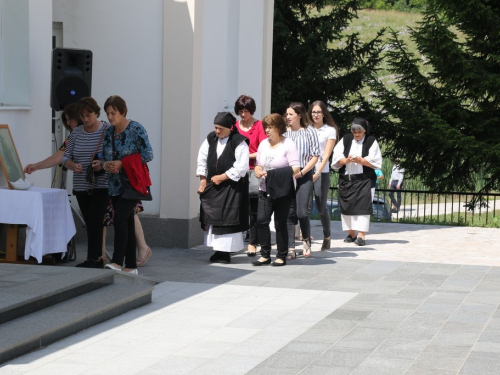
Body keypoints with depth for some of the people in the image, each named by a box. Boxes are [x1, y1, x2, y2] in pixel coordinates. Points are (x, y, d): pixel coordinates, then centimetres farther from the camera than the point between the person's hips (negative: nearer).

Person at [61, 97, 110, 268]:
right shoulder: (76, 133, 8)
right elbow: (66, 157, 8)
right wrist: (73, 166, -13)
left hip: (101, 185, -5)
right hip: (81, 186, 5)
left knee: (94, 220, -14)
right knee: (89, 223, 7)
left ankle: (93, 259, -13)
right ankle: (97, 259, 13)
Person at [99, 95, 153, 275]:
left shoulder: (136, 129, -10)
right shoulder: (109, 132, 10)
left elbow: (148, 155, -14)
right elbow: (106, 157, 17)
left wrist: (122, 163, -17)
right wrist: (104, 164, -8)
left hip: (133, 184, -7)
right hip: (116, 184, 7)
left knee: (119, 219, -21)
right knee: (127, 223, 9)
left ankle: (117, 261, -24)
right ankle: (131, 266, 12)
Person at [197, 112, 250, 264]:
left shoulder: (239, 142, -12)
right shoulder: (210, 139, 5)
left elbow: (241, 167, -15)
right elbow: (202, 160, 12)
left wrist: (222, 177, -12)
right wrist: (203, 180, 7)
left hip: (231, 187, -6)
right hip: (211, 186, 6)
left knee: (227, 219, -8)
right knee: (211, 217, 6)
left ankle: (225, 252, -5)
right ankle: (218, 250, 13)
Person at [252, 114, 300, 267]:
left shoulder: (288, 144, -6)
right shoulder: (263, 144, 13)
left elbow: (295, 168, -13)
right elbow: (258, 164, 21)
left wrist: (274, 174, -22)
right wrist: (258, 170, -4)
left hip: (283, 190, -5)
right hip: (265, 190, 5)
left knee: (280, 223, 0)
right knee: (261, 220, -8)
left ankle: (282, 256, 10)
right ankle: (265, 254, 0)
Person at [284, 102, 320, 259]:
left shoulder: (309, 132, 0)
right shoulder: (284, 132, 5)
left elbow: (315, 156, -1)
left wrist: (301, 172, -10)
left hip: (304, 175, -2)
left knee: (302, 212, -8)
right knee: (289, 212, 0)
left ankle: (306, 239, 20)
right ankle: (291, 249, 3)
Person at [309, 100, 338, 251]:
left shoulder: (330, 130, 5)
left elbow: (326, 155, -3)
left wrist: (317, 173, -16)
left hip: (321, 172, -2)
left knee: (321, 207, -1)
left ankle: (327, 237, 20)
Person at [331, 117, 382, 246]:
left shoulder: (371, 141, 2)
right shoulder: (345, 140, 9)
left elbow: (375, 162, -4)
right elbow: (336, 158, 2)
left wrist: (360, 160, -17)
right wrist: (346, 160, -18)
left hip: (364, 180, -3)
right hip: (346, 179, 3)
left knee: (362, 206, -12)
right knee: (347, 206, 4)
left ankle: (361, 235, -16)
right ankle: (351, 233, 15)